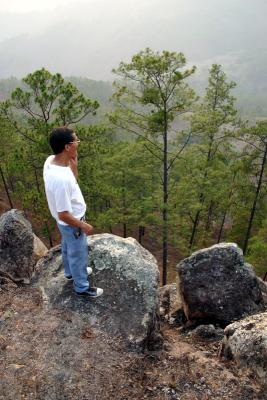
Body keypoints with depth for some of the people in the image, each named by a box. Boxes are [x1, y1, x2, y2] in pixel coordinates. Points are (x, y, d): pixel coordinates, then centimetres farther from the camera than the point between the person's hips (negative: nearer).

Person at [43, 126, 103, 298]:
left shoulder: (51, 161, -13)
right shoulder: (60, 179, -40)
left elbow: (72, 181, 4)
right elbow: (64, 214, -31)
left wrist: (74, 166, -13)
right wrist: (83, 226, -16)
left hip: (67, 222, 8)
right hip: (72, 224, -8)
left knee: (68, 248, 31)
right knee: (78, 255, 16)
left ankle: (71, 271, 58)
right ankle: (82, 287, 41)